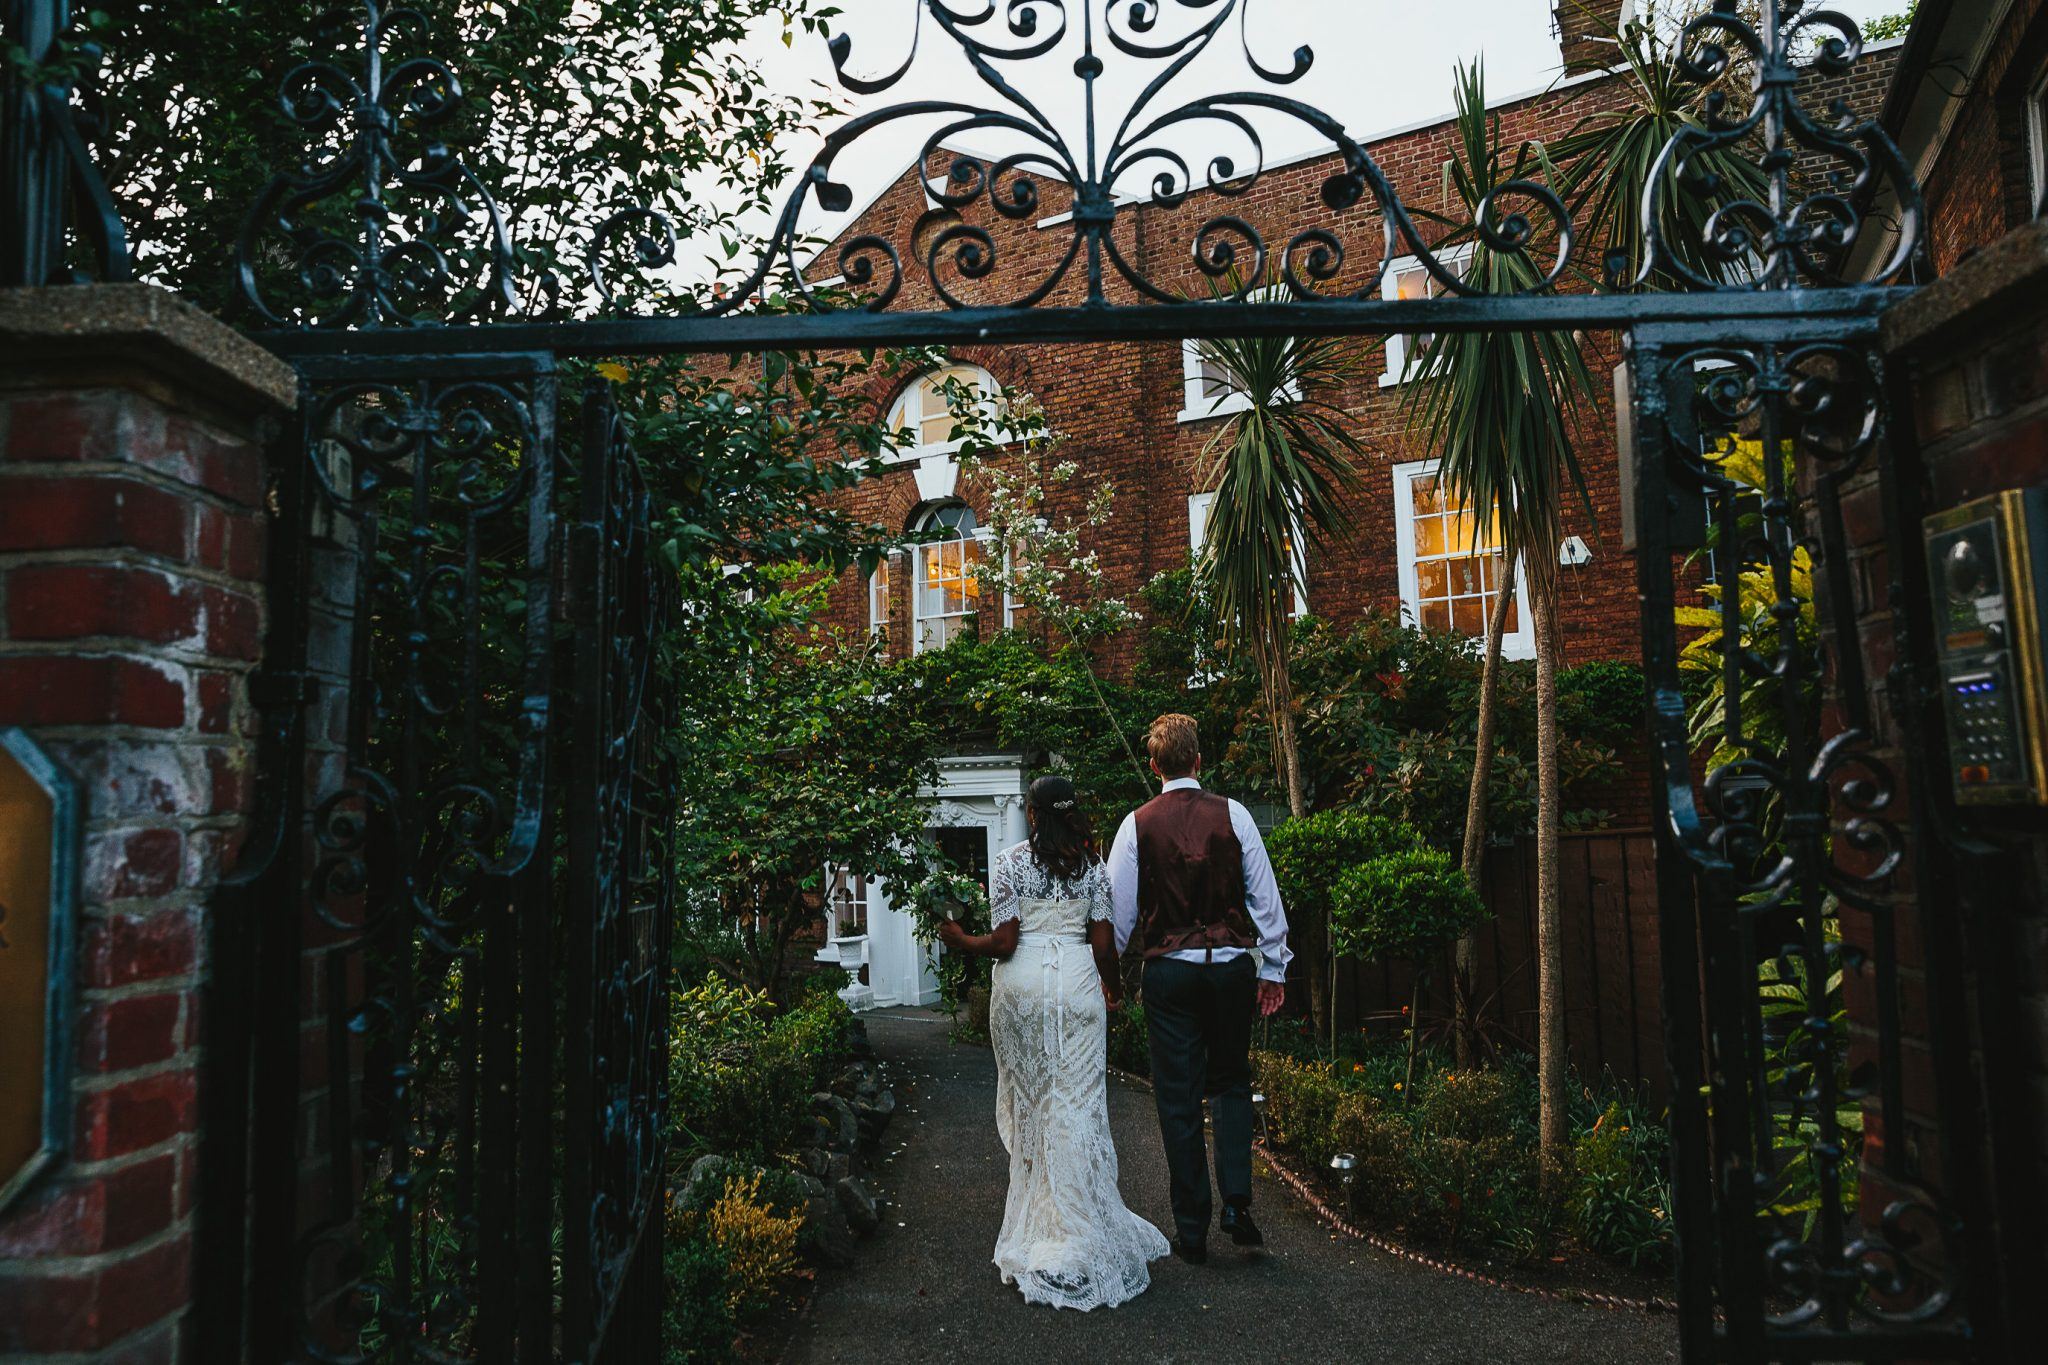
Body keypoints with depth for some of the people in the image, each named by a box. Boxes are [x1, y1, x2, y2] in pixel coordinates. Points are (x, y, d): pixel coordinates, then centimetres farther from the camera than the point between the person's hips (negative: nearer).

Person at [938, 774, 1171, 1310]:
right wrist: (1113, 985, 20)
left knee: (1028, 1105, 11)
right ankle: (1081, 1239, 5)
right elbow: (1103, 945, 2)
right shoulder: (1092, 864, 3)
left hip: (1021, 985, -1)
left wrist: (961, 941, 12)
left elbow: (1003, 943, -6)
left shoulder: (1008, 862, -3)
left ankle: (1036, 1227, 19)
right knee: (1077, 1108, 3)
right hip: (1077, 986, 1)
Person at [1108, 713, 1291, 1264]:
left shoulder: (1137, 824, -3)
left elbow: (1119, 910, -1)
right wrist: (1273, 967, 9)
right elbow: (1265, 896, 0)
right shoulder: (1233, 815, -3)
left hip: (1168, 970, -1)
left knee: (1179, 1098, 8)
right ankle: (1237, 1202, 7)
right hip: (1232, 965, 1)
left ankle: (1192, 1230, 15)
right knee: (1230, 1083, 19)